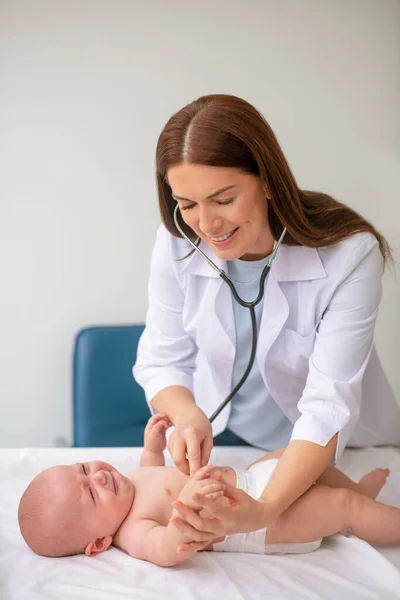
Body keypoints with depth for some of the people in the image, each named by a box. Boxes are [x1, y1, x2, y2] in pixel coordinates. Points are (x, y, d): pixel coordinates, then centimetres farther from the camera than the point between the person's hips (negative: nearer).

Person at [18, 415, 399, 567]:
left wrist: (153, 446, 7)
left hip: (247, 477, 9)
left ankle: (359, 489, 37)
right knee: (343, 505, -10)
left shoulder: (122, 486, -2)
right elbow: (166, 550, -52)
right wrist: (185, 505, -69)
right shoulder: (134, 534, -30)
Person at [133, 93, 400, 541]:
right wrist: (187, 415, -33)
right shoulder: (178, 242, -16)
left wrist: (264, 509, -45)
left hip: (328, 453, -2)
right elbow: (162, 361, -9)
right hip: (217, 438, 3)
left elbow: (330, 406, -30)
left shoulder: (350, 254, -27)